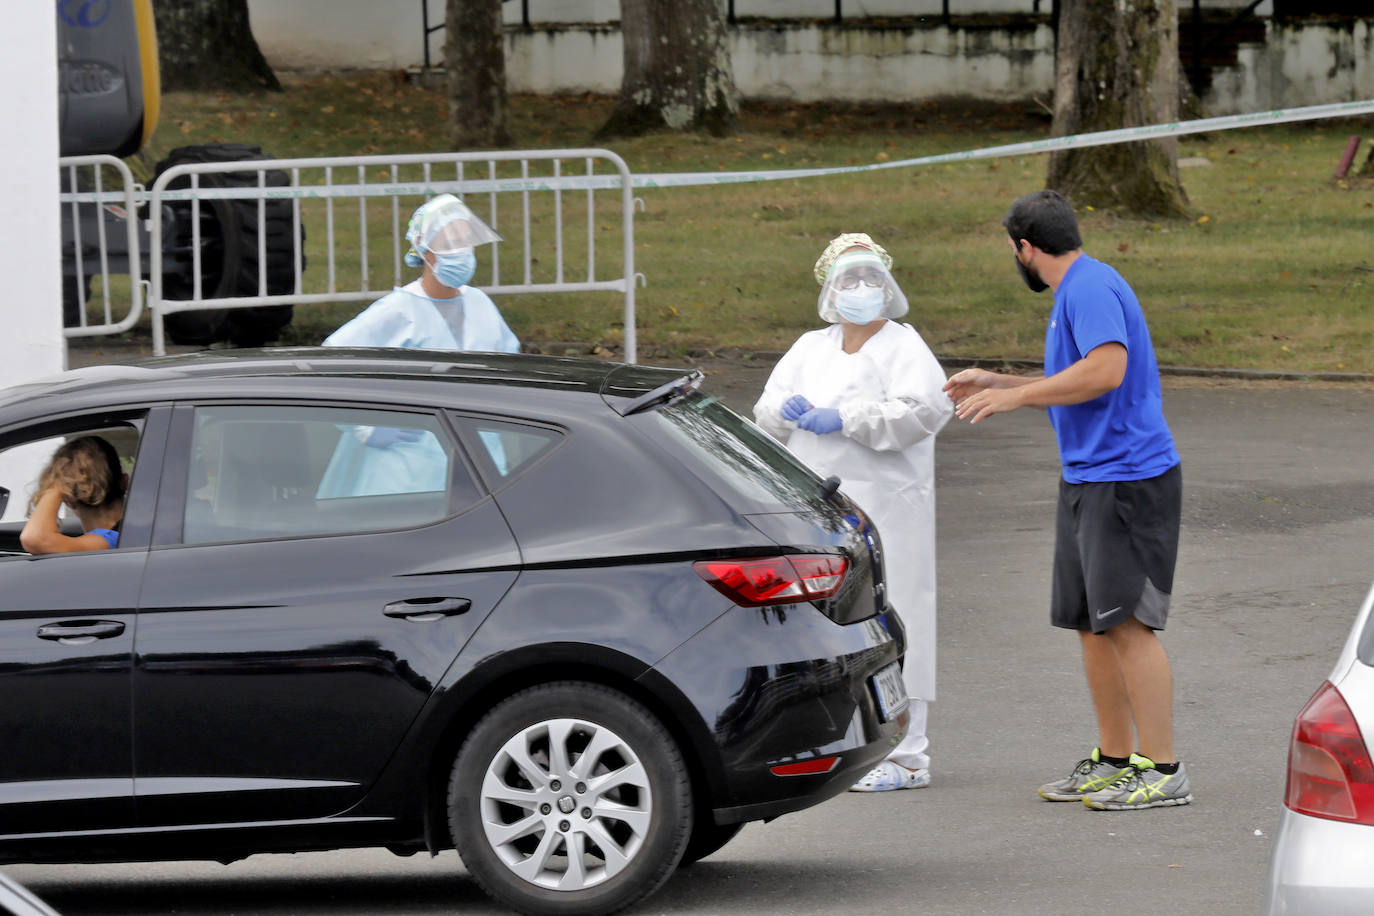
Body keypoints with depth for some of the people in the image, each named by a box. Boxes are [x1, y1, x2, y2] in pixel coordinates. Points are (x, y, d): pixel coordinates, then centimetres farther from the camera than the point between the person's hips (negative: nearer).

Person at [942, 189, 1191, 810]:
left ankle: (1163, 771, -11)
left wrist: (1015, 396, -20)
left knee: (1126, 622, -12)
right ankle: (1114, 761, 18)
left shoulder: (1091, 288, -14)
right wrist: (996, 384, 25)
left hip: (1127, 479, -11)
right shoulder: (1071, 293, 19)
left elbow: (1106, 370, -27)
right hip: (1086, 479, 11)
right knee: (1091, 625, 12)